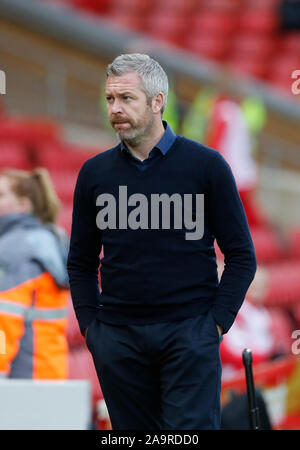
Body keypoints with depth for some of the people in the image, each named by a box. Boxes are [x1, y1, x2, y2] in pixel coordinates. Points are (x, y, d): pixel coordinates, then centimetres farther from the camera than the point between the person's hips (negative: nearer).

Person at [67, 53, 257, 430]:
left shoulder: (206, 165, -1)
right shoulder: (95, 172, 7)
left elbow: (241, 254, 2)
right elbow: (81, 261, 15)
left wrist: (217, 323, -6)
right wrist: (90, 326, 5)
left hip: (189, 332, -3)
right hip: (117, 339, 3)